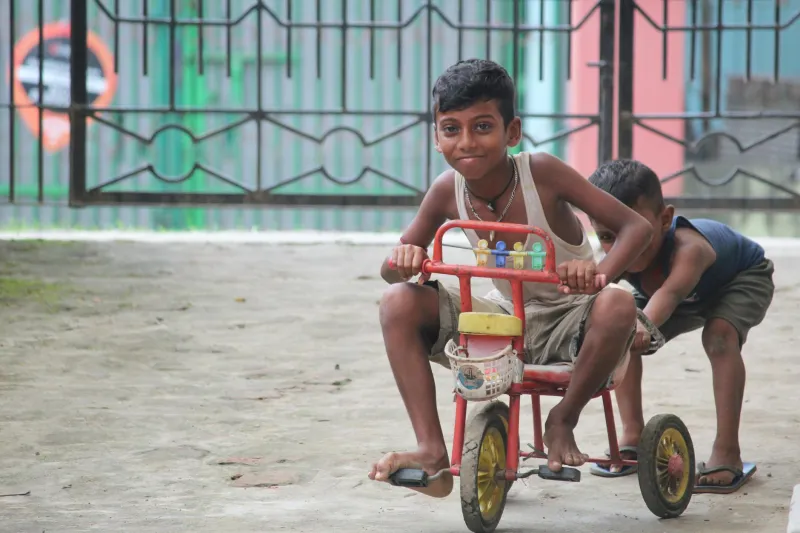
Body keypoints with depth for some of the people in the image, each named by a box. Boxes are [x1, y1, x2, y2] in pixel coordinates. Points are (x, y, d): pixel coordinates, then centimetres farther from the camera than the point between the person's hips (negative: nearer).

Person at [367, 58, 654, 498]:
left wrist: (600, 273, -41)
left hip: (569, 321, -4)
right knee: (399, 303, -17)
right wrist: (403, 259, -28)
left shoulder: (542, 173, -21)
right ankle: (431, 450, -19)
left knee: (617, 305, -37)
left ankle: (563, 421, -12)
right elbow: (390, 270, -1)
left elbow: (636, 226, -20)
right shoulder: (447, 191, -10)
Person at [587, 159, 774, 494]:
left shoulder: (687, 249, -48)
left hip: (744, 277, -6)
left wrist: (645, 323, -90)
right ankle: (633, 437, 1)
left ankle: (727, 455, -28)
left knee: (720, 334, -34)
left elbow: (670, 293, -68)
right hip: (695, 296, 6)